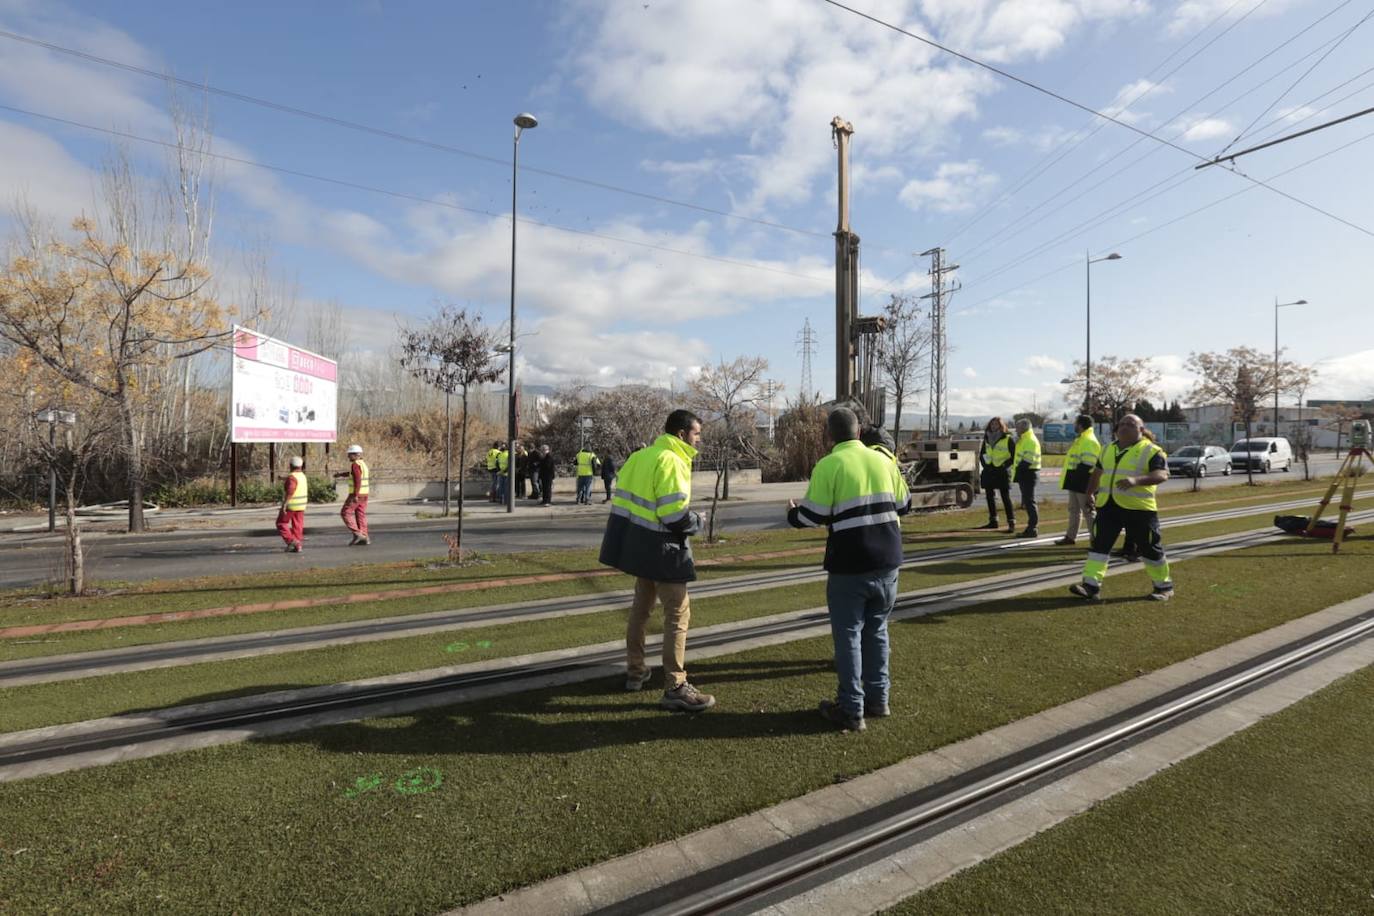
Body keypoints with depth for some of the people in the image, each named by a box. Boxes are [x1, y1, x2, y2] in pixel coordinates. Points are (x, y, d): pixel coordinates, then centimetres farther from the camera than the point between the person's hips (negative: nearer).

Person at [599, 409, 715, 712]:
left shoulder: (642, 456, 11)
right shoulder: (671, 461, -19)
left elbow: (623, 498, 12)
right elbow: (675, 515, -25)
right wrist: (697, 520, -7)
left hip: (638, 543, 10)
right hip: (661, 548, -10)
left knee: (641, 607, 21)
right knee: (678, 613, -1)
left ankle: (635, 671, 34)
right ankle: (675, 688, 3)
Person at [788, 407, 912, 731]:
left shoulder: (829, 465, -11)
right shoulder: (883, 460, 5)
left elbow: (812, 516, -12)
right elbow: (903, 504, 14)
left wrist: (792, 512, 9)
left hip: (849, 565, -5)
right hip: (887, 562, 5)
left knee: (848, 635, 6)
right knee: (876, 630, 19)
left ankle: (851, 710, 14)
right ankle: (877, 700, 30)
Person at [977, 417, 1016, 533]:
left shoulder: (1007, 439, -6)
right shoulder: (986, 438, 10)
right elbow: (982, 454, 19)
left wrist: (1005, 465, -13)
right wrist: (984, 464, 4)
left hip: (1002, 472, -6)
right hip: (989, 471, 6)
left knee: (1006, 498, -7)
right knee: (990, 496, 10)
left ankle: (1011, 523, -5)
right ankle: (993, 521, 21)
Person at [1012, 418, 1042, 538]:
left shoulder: (1030, 440, -14)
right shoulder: (1023, 440, 19)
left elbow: (1028, 460, -24)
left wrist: (1018, 470, -19)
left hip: (1028, 474, -10)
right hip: (1025, 474, 10)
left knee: (1029, 501, -8)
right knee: (1027, 501, 14)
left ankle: (1032, 529, -4)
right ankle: (1032, 528, 21)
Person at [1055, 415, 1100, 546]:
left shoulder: (1089, 441, -17)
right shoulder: (1081, 439, 16)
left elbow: (1087, 464, -24)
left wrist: (1074, 475, -21)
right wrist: (1071, 477, 17)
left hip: (1083, 481, -11)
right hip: (1076, 481, 11)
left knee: (1087, 511, -4)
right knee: (1073, 509, 15)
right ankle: (1070, 536, 22)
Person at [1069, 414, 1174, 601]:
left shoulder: (1151, 451, -5)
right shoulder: (1107, 450, 14)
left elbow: (1162, 474, -19)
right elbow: (1097, 473, 27)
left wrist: (1136, 480, -34)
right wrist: (1089, 493, 29)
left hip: (1138, 508, -5)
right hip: (1108, 506, 5)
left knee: (1149, 548, 6)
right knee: (1099, 544, 0)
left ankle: (1164, 586, 26)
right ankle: (1091, 585, 1)